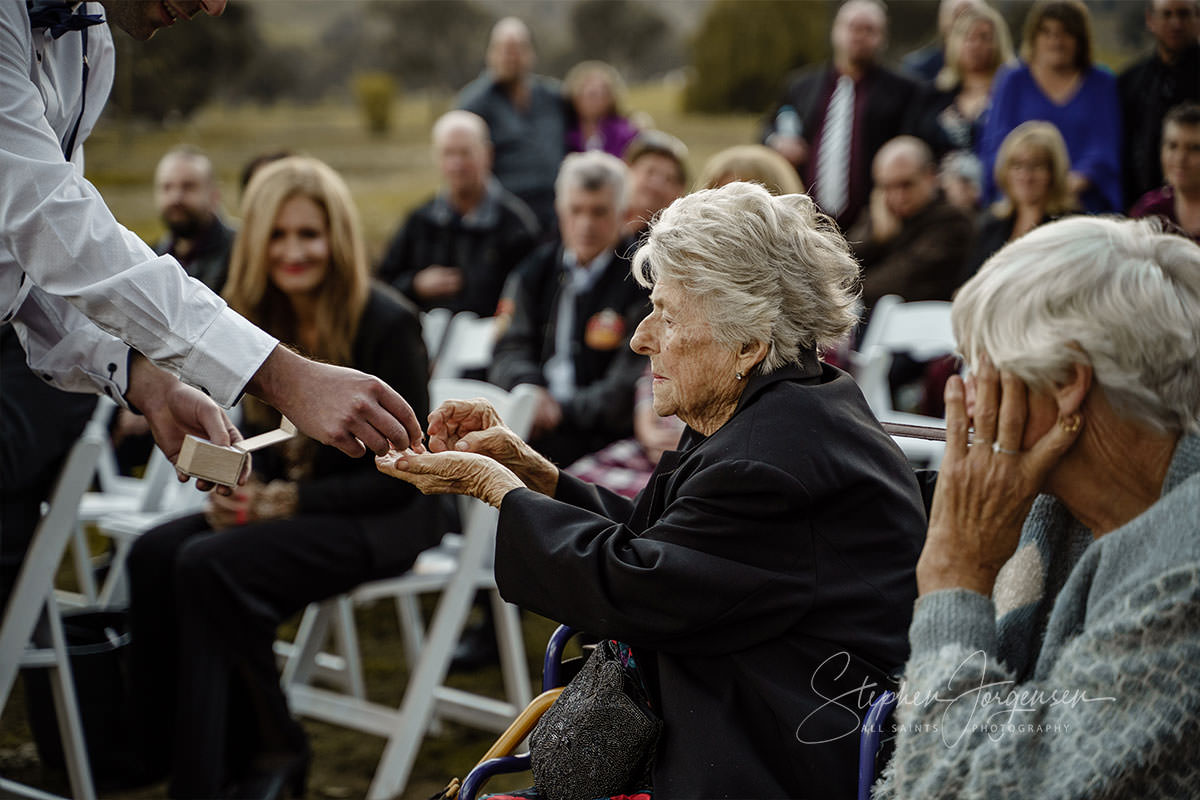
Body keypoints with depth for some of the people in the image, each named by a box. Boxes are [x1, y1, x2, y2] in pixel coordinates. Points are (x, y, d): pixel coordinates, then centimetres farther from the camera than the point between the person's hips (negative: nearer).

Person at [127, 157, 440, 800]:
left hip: (379, 521, -7)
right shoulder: (262, 319, 6)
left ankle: (274, 747, -9)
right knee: (153, 553, -18)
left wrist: (294, 501, -20)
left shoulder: (386, 323, -14)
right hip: (283, 502, 7)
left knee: (212, 566, -28)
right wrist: (234, 490, -7)